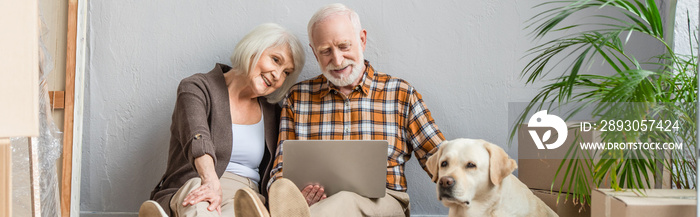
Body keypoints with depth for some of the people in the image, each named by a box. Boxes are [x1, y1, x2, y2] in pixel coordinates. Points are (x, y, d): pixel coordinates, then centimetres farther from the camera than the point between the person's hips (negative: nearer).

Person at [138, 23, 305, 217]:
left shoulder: (272, 112, 21)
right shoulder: (197, 88, 5)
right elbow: (197, 137, -17)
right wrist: (211, 181, -37)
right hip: (190, 194, -2)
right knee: (195, 185, -40)